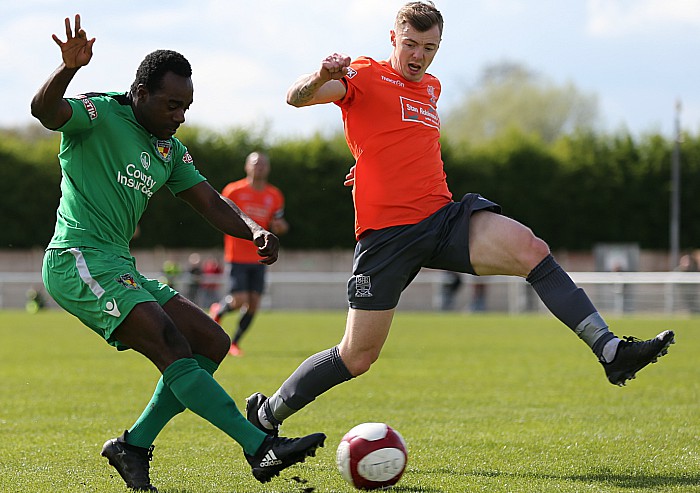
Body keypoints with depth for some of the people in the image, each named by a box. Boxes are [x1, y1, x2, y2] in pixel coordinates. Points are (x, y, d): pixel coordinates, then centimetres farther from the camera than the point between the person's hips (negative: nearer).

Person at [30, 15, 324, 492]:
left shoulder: (169, 148, 18)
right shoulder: (98, 115, -6)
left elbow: (211, 203, 16)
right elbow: (44, 109, -25)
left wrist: (254, 230, -4)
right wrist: (68, 69, -47)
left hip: (120, 269, 10)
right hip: (80, 261, -10)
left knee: (212, 343, 5)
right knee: (173, 348, -21)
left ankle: (134, 445, 6)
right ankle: (261, 448, -27)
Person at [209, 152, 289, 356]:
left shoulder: (275, 196, 7)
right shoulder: (233, 190, -5)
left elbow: (278, 225, 17)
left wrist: (280, 227, -8)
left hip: (259, 259, 4)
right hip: (237, 257, -4)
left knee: (253, 303, -2)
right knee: (240, 300, -14)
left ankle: (234, 343, 15)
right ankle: (218, 310, 20)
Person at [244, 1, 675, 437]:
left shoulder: (432, 88, 22)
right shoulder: (366, 76, 1)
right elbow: (296, 97, -14)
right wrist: (323, 76, -35)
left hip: (443, 217, 6)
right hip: (385, 232, -6)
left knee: (532, 250, -20)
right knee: (357, 357, -4)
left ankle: (609, 349, -26)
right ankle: (265, 416, 15)